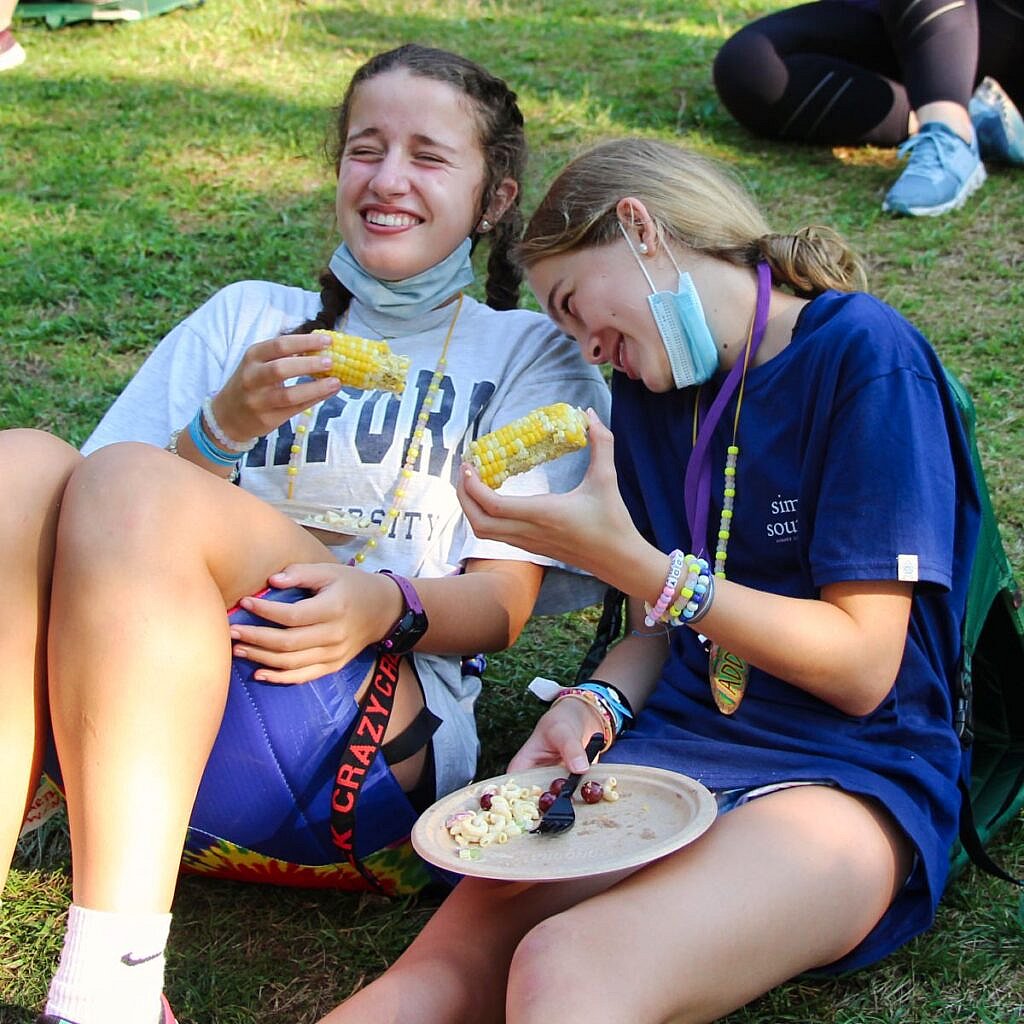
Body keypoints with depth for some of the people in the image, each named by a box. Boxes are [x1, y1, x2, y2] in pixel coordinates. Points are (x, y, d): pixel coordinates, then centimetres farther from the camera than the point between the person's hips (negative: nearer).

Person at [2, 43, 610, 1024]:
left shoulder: (527, 355, 20)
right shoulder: (246, 317, 27)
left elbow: (501, 602, 7)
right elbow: (106, 538, 12)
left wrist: (390, 604, -15)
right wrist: (224, 427, -8)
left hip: (370, 741, -3)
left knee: (133, 482, -28)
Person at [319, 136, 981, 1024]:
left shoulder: (865, 358, -7)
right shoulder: (648, 387, 15)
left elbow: (862, 667, -10)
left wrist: (626, 560, -16)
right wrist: (594, 706, -3)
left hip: (852, 774, -5)